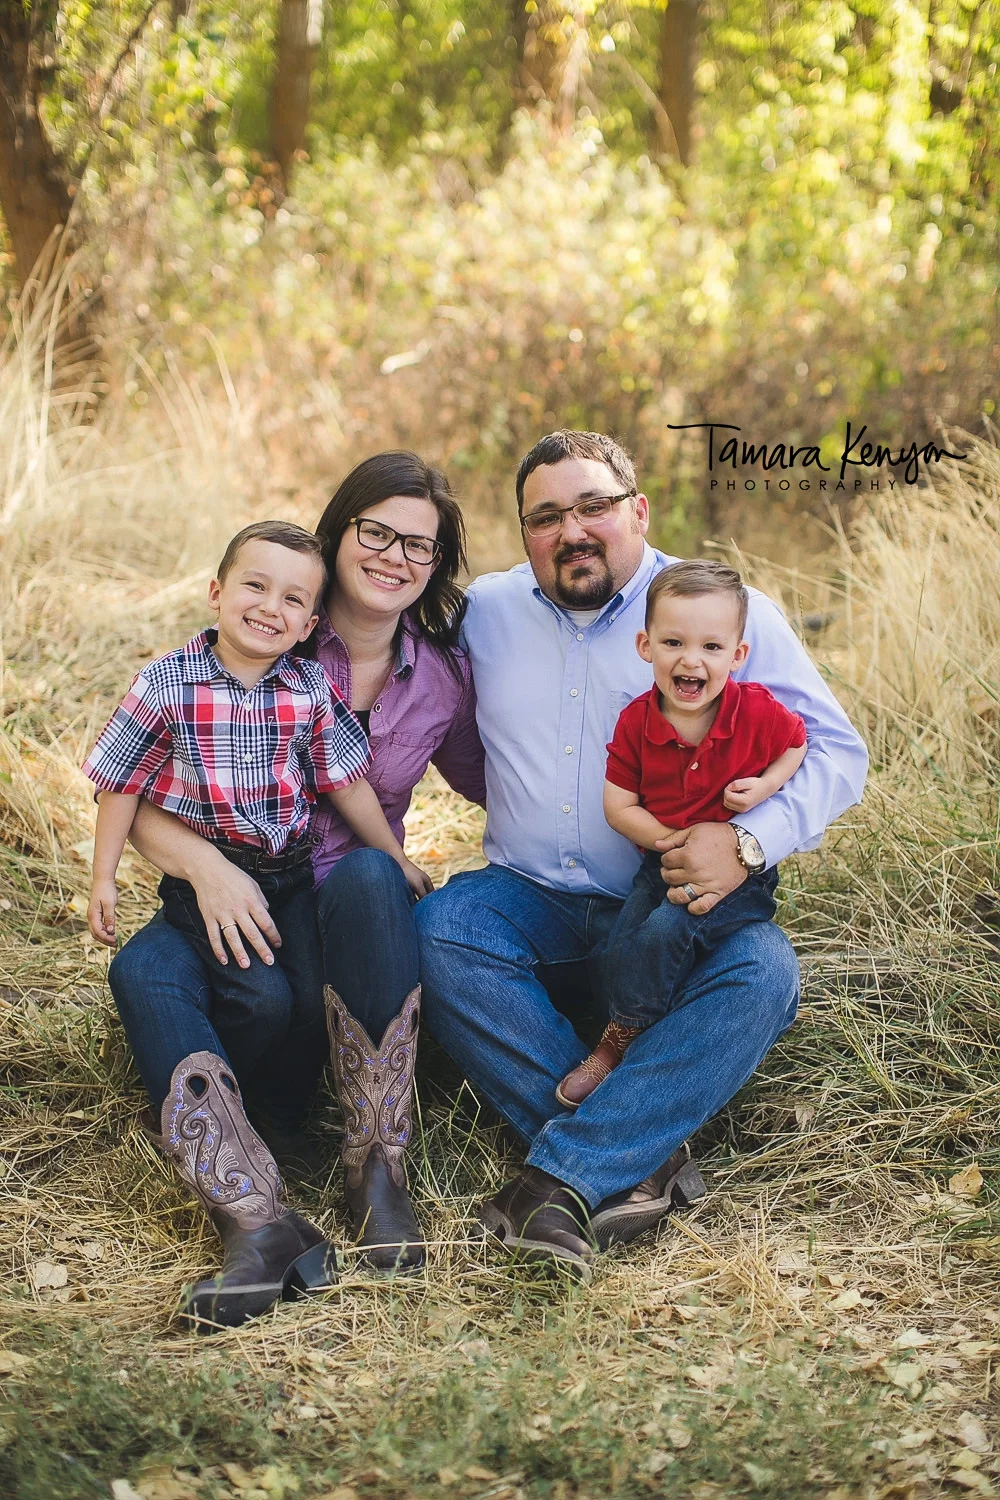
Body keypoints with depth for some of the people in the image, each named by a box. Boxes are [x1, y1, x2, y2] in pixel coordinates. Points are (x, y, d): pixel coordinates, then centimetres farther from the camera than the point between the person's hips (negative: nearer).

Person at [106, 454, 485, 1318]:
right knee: (146, 974, -35)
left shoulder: (443, 677, 5)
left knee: (368, 875, -36)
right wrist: (204, 864, -25)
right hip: (234, 903, 0)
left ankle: (378, 1166, -34)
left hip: (351, 914, 1)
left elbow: (491, 784, 23)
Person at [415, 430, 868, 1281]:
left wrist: (748, 843, -23)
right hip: (531, 905, 2)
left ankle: (562, 1173, -33)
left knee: (763, 973, -32)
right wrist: (513, 803, 5)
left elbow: (837, 751, -6)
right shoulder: (487, 612, 8)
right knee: (439, 928, -29)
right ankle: (639, 1157, -31)